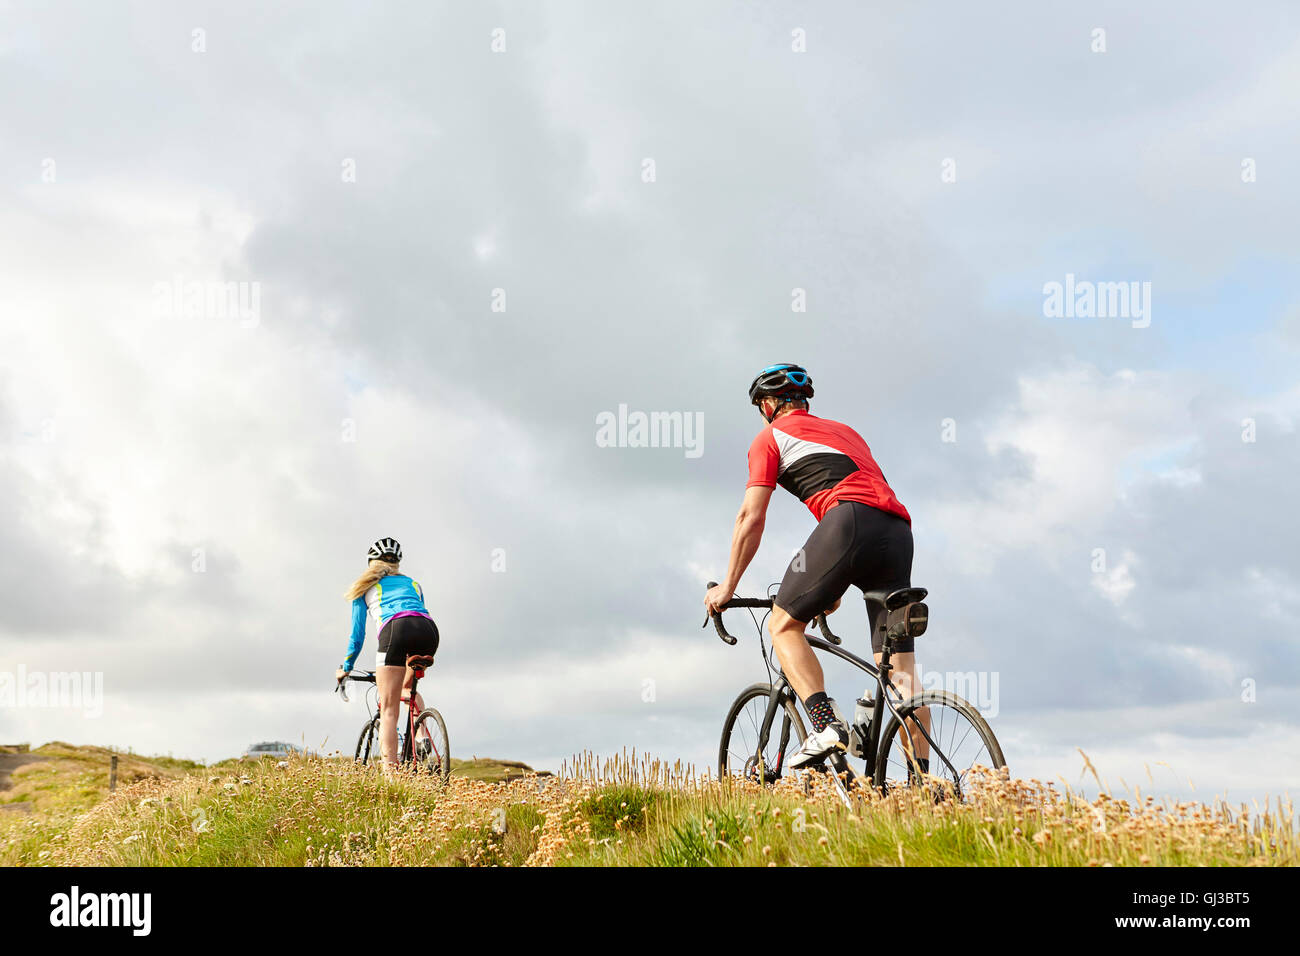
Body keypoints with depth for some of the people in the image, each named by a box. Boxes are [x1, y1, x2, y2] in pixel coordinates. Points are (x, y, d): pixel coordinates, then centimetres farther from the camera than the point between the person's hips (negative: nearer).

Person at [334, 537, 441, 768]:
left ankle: (390, 769, -15)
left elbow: (357, 635, 28)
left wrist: (346, 668, 42)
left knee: (388, 710, -2)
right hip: (428, 629, 3)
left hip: (395, 630, -3)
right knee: (407, 687, 30)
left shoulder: (366, 587, 30)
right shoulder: (412, 584, 37)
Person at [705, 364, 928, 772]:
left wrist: (727, 586, 19)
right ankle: (922, 779, -2)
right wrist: (833, 586, 46)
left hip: (851, 524, -6)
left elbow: (751, 519, 10)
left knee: (783, 624, 8)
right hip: (898, 533, 6)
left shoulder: (771, 437, 16)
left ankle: (826, 724, -9)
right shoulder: (844, 431, 37)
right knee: (901, 668, 4)